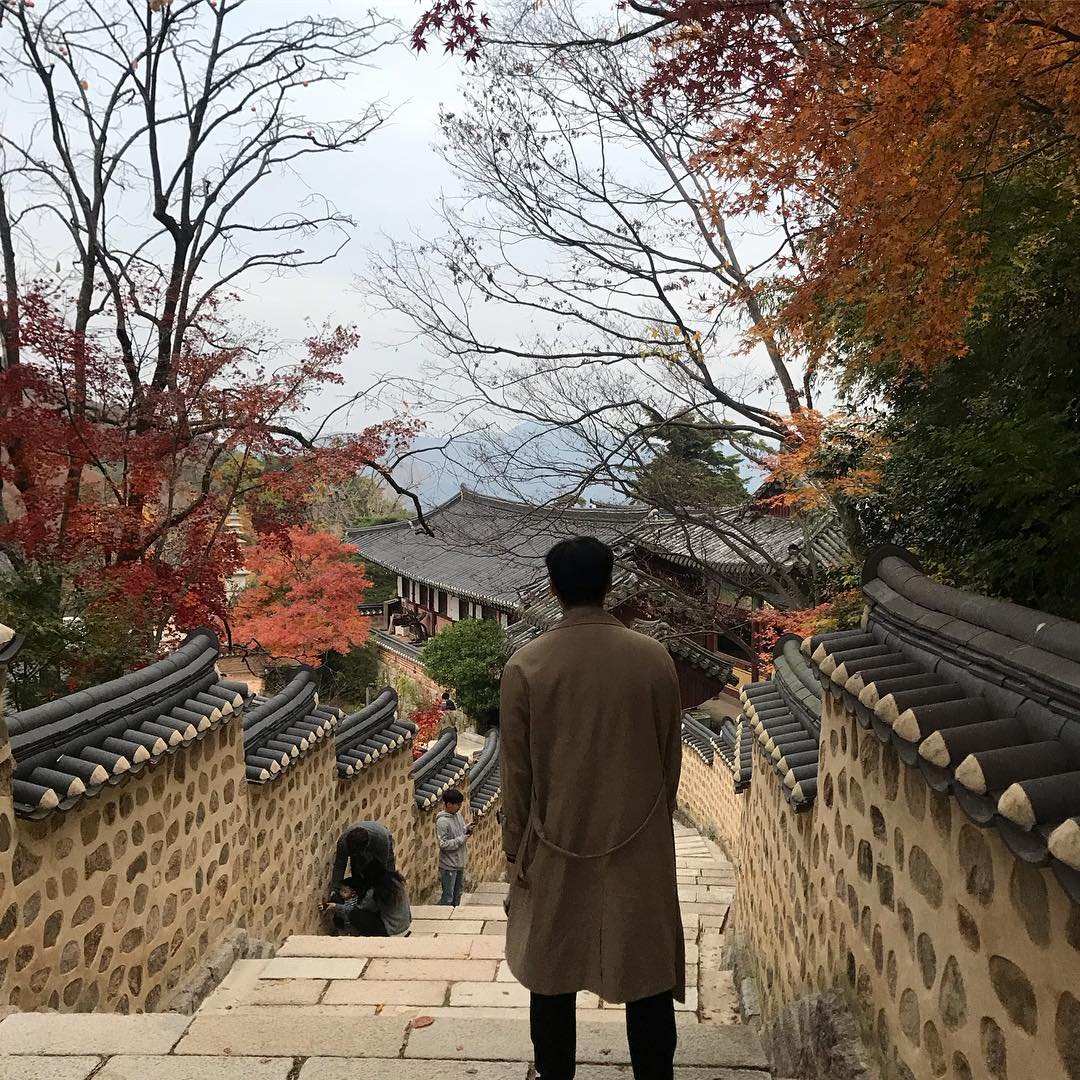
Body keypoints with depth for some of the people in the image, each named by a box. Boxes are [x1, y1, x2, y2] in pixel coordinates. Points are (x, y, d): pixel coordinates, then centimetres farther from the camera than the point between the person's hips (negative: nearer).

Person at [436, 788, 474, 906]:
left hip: (460, 863, 8)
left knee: (458, 893, 20)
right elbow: (443, 844, -24)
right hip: (448, 866, -8)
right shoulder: (442, 821, -21)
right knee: (448, 897, -1)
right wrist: (462, 839, -20)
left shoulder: (458, 814, 4)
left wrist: (466, 829, -3)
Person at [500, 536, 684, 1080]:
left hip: (556, 849, 0)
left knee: (552, 976, 15)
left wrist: (515, 849, 5)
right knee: (648, 975, 12)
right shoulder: (654, 658, -7)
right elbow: (671, 757, 2)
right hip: (640, 846, 1)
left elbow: (516, 770, -6)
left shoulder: (525, 665, -11)